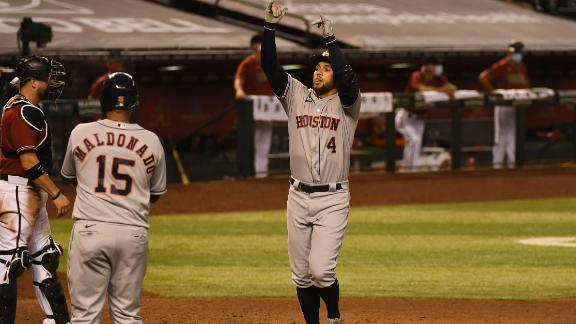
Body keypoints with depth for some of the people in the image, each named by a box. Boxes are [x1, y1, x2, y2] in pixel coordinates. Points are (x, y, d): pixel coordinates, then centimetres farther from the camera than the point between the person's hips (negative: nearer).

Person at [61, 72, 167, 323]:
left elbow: (68, 175, 18)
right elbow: (155, 194, 14)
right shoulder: (151, 142, 1)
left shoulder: (81, 133, -1)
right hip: (133, 234, 1)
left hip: (89, 231, -1)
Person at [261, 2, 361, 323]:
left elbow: (348, 77, -23)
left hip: (333, 199, -4)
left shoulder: (347, 103, -1)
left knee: (321, 271, -13)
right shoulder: (297, 96, 8)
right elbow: (270, 66, -3)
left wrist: (330, 39, -25)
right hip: (298, 197, 4)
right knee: (301, 274, 7)